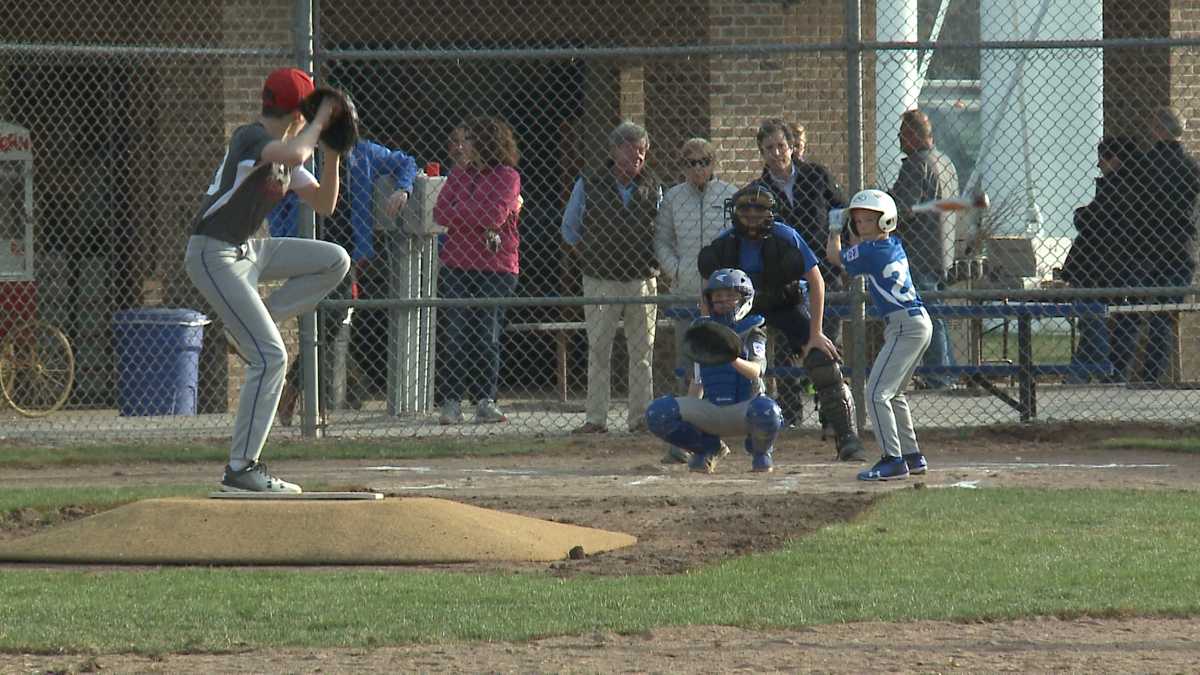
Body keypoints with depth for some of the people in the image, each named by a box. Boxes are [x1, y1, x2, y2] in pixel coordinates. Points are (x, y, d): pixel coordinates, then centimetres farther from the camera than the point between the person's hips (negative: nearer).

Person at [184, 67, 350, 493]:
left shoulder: (284, 152, 11)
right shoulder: (251, 138, -18)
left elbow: (323, 204, 15)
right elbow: (293, 154, -40)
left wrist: (331, 154, 1)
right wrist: (320, 121, -22)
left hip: (247, 251, 10)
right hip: (213, 255, -10)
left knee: (335, 261, 9)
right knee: (270, 357, -17)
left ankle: (254, 324, 7)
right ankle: (240, 470, -15)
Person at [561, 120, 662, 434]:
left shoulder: (652, 188, 7)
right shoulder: (589, 184, 1)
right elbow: (570, 227, 11)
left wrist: (652, 260, 9)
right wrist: (585, 255, 6)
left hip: (642, 279, 2)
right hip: (601, 280, -2)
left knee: (642, 351, 3)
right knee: (598, 349, -2)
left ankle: (640, 416, 7)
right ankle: (595, 418, -1)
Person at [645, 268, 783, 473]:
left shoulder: (751, 332, -1)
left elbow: (755, 371, -18)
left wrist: (734, 359, -39)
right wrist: (687, 414, 9)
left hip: (743, 409, -4)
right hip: (710, 413, 4)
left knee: (765, 411, -39)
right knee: (658, 413, -18)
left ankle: (761, 451, 0)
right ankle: (708, 447, 9)